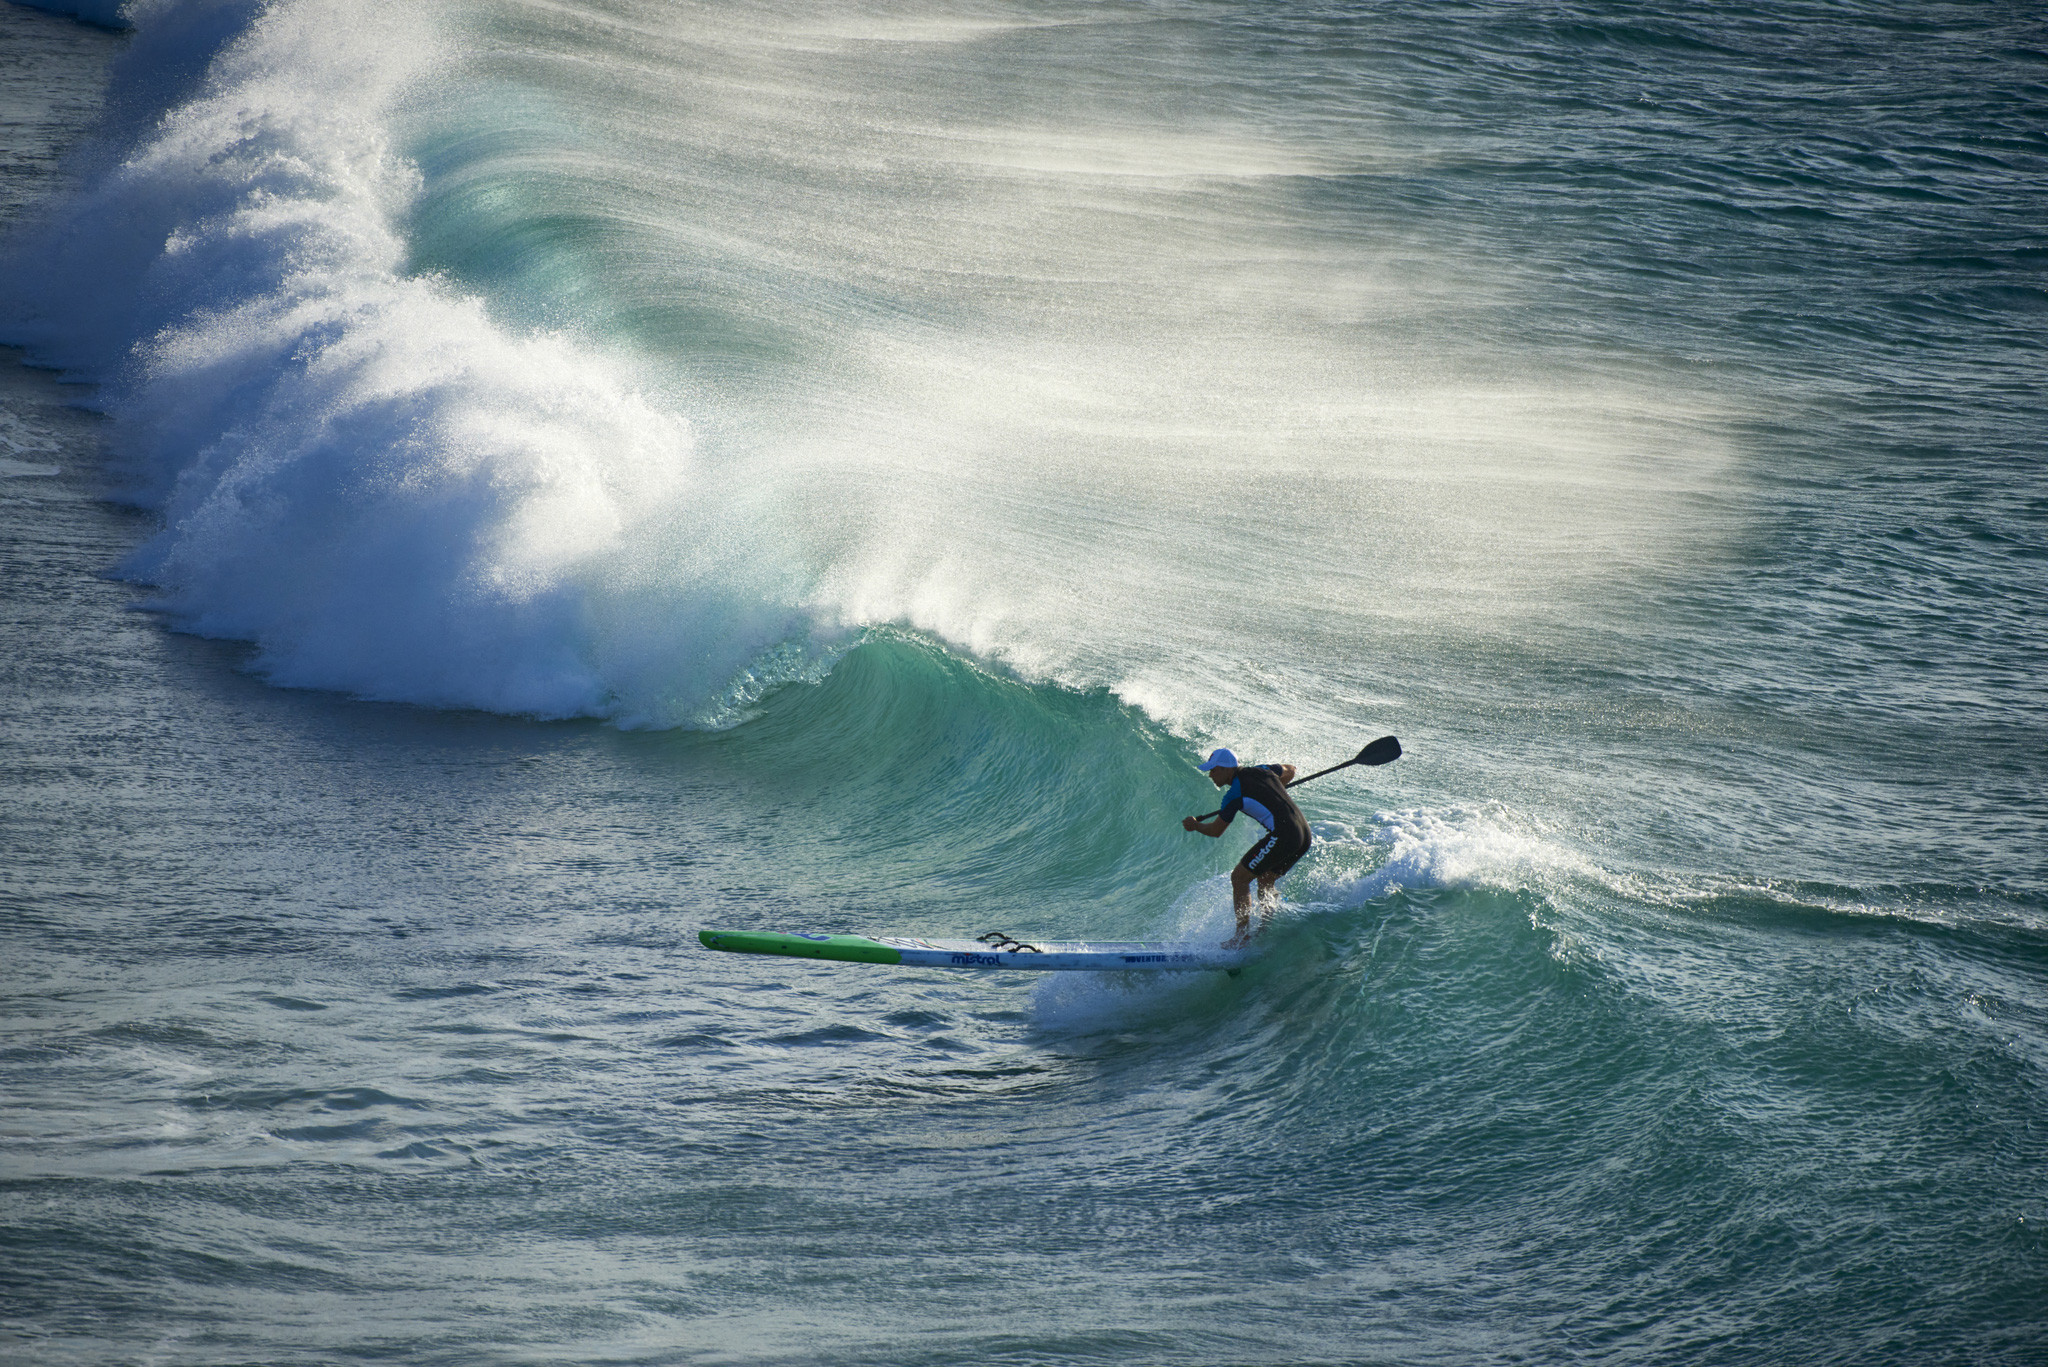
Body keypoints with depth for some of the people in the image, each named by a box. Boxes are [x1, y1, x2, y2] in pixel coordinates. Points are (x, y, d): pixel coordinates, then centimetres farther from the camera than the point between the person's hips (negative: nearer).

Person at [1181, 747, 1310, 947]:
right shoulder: (1259, 770, 15)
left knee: (1239, 877, 2)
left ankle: (1243, 936, 0)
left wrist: (1195, 825, 22)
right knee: (1265, 880, 24)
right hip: (1304, 835, 9)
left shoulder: (1235, 795, -7)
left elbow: (1215, 831, 2)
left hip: (1282, 836, -9)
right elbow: (1289, 771, 34)